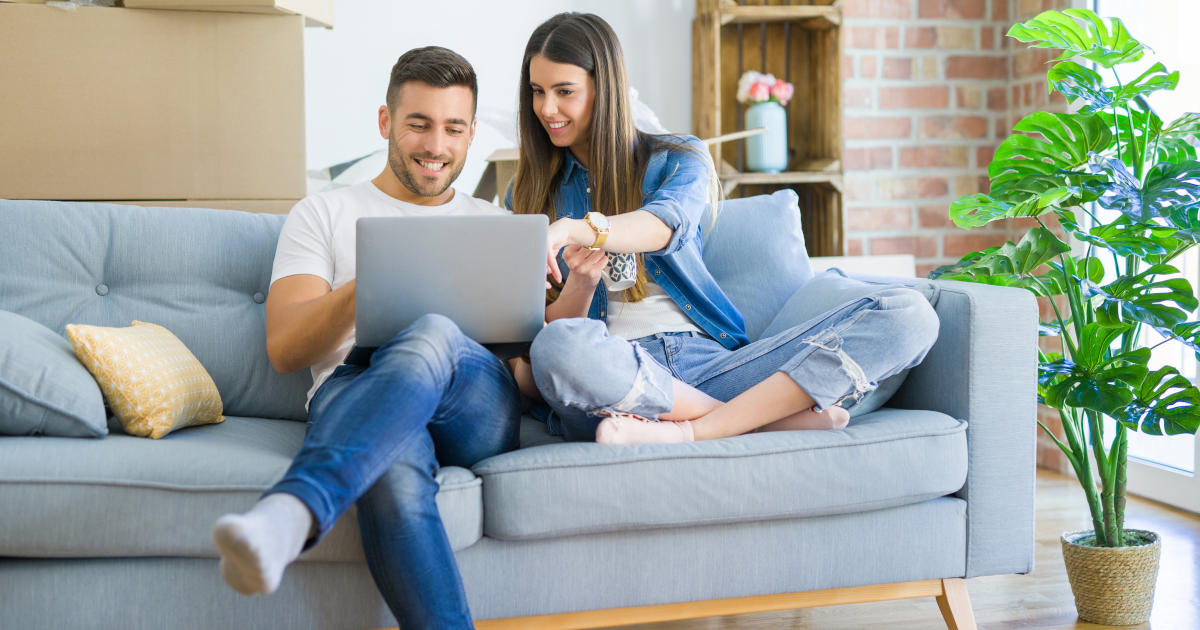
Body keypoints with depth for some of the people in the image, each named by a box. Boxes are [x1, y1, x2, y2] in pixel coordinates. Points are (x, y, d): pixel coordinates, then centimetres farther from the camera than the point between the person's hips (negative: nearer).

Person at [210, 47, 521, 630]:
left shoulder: (495, 224, 29)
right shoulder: (323, 215, 21)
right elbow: (284, 349, 5)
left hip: (476, 407, 1)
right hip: (354, 394, -1)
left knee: (432, 334, -38)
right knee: (395, 473, -41)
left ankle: (290, 513, -58)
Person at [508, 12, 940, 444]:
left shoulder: (676, 159, 13)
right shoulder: (528, 195, 16)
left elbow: (665, 224, -13)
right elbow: (544, 326, 7)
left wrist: (576, 228, -34)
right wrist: (580, 282, -17)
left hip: (707, 359, 2)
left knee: (908, 314, -17)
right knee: (557, 347, -41)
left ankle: (686, 432, -31)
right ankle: (780, 416, -24)